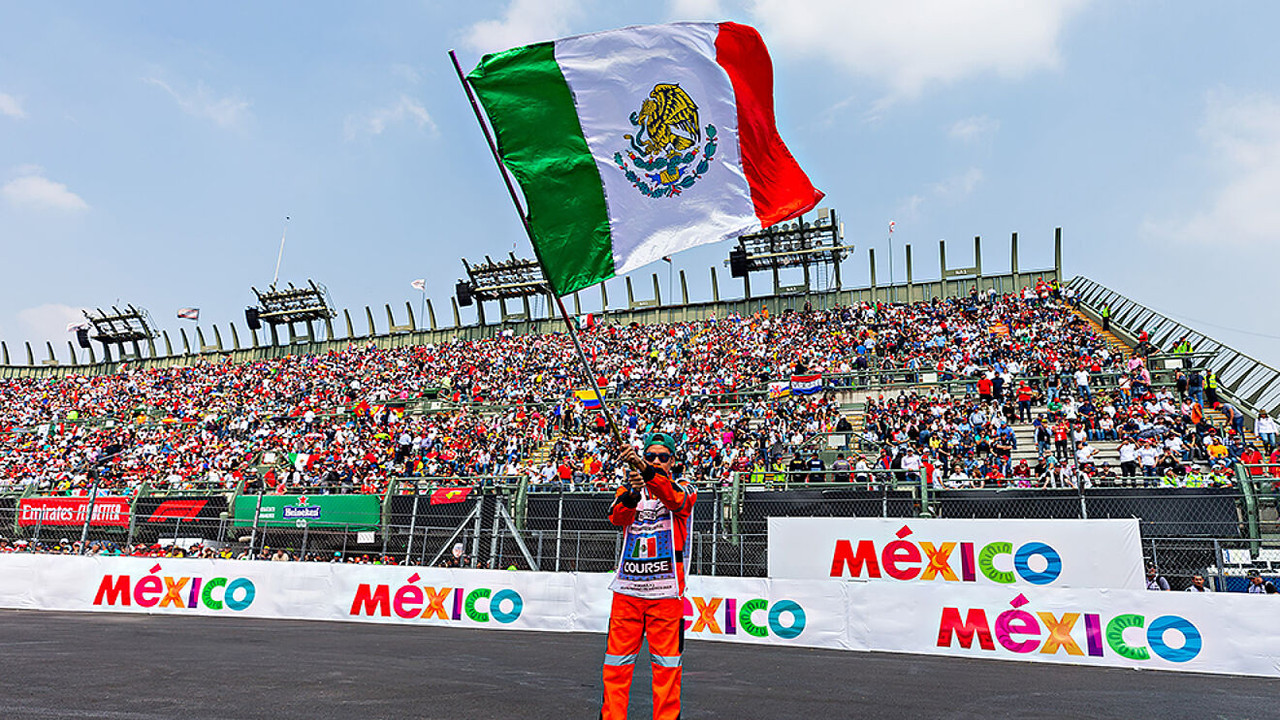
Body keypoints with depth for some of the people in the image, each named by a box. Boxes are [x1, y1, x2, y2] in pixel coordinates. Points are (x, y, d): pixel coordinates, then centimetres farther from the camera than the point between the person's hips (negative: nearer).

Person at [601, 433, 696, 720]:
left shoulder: (683, 489, 4)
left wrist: (646, 471, -40)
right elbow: (617, 517, -9)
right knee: (616, 662, 3)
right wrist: (632, 494, -32)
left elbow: (675, 500, -21)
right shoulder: (627, 490, 12)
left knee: (666, 665, 1)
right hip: (627, 588, 2)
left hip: (666, 590, -2)